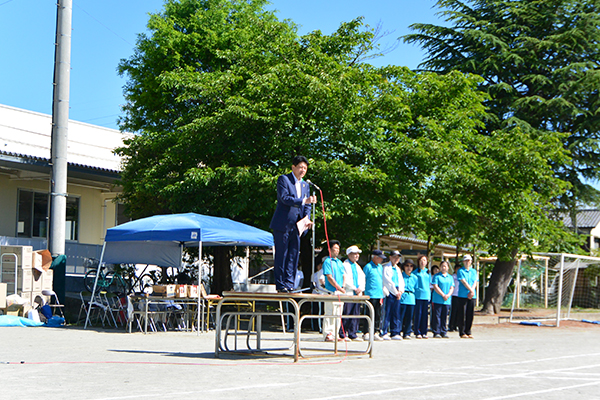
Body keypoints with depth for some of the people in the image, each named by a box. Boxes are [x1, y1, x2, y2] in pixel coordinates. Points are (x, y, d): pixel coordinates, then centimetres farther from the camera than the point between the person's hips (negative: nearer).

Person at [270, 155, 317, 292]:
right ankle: (280, 285, 2)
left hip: (297, 226, 6)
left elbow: (307, 205, 16)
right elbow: (285, 198, -17)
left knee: (294, 255, 5)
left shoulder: (305, 185, 18)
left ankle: (289, 284, 10)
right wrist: (303, 200, -26)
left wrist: (306, 219, -3)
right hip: (283, 224, -6)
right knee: (281, 255, -3)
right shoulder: (283, 179, -3)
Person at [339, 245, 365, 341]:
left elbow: (362, 278, 18)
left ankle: (352, 334, 8)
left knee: (355, 314, 4)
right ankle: (343, 334, -2)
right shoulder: (344, 265, -2)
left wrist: (361, 288, 0)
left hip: (357, 294, 7)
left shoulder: (358, 267, 22)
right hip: (348, 293, -7)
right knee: (346, 314, -8)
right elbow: (345, 280, -10)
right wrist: (354, 288, -10)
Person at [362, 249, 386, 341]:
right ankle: (366, 333, -2)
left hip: (379, 295, 7)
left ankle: (376, 333, 10)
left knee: (378, 315, 6)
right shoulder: (368, 267, -5)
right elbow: (363, 280, -4)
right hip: (371, 295, -7)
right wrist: (363, 290, -8)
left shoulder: (380, 267, 17)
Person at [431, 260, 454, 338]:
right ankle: (436, 332, -1)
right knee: (437, 316, -4)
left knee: (444, 317, 6)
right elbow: (435, 287, -7)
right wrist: (443, 295, -13)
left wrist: (448, 295, -9)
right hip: (437, 299, -4)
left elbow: (452, 288, 10)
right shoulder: (437, 276, 1)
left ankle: (444, 332, 11)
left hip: (447, 300, 4)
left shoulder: (450, 277, 15)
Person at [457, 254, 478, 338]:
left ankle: (468, 332, 11)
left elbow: (475, 283, 6)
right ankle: (462, 333, 1)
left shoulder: (474, 271, 15)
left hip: (472, 296, 4)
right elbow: (464, 282, -8)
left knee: (470, 314, 3)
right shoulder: (460, 271, 1)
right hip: (462, 296, -4)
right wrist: (471, 290, -13)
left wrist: (471, 292, -9)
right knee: (462, 314, -4)